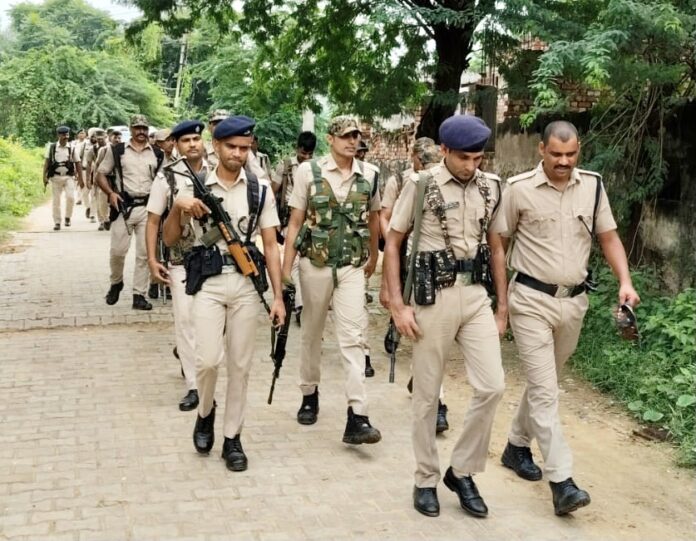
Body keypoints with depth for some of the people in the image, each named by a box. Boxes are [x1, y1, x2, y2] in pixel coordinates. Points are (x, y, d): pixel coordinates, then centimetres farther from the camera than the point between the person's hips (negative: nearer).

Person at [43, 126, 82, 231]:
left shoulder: (71, 148, 3)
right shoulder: (51, 147, 2)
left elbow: (77, 164, 6)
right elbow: (46, 162, 3)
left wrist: (80, 178, 3)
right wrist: (45, 176, -4)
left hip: (68, 177, 0)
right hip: (55, 177, 1)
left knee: (70, 197, -18)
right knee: (56, 201, 4)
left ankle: (68, 217, 5)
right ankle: (57, 223, 14)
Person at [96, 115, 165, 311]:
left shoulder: (157, 154, 9)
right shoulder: (116, 150, 4)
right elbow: (101, 173, 7)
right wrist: (111, 193, -9)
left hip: (148, 208, 2)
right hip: (123, 206, -1)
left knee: (145, 253, 1)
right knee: (117, 251, -1)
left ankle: (139, 295, 7)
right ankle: (116, 283, 26)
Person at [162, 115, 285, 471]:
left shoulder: (260, 189, 3)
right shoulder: (196, 187, 2)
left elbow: (270, 245, 3)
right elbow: (170, 239, 4)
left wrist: (278, 296, -2)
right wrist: (178, 207, -15)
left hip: (246, 283, 1)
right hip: (208, 283, -1)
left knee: (240, 365, 6)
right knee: (208, 359, -12)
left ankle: (232, 438, 19)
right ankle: (205, 413, 19)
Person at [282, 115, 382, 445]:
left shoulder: (370, 174, 1)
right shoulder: (309, 171, -5)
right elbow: (295, 222, -3)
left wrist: (373, 257, 25)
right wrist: (286, 268, -7)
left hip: (352, 267, 1)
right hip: (315, 265, -1)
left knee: (352, 337, -7)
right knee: (312, 332, 14)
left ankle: (357, 418, -10)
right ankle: (309, 395, 33)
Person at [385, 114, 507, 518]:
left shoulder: (491, 187, 6)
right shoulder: (422, 185, -5)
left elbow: (497, 249, 13)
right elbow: (393, 244, -2)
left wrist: (503, 308, 11)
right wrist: (397, 305, -8)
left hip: (476, 294, 3)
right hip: (433, 295, -3)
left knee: (492, 385, -6)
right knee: (428, 394, 6)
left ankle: (462, 471, 14)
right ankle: (426, 479, 22)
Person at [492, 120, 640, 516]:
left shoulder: (593, 185, 2)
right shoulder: (519, 188, -9)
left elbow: (608, 236, 7)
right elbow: (499, 242, -2)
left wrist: (625, 282, -5)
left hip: (575, 300, 5)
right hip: (532, 300, -4)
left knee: (545, 382, 17)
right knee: (545, 389, -9)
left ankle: (517, 445, 37)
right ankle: (562, 480, -9)